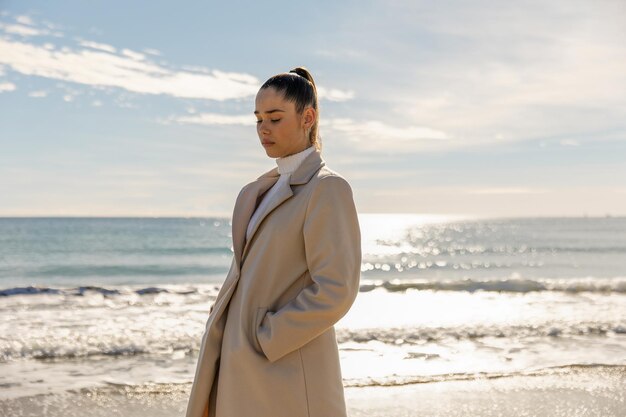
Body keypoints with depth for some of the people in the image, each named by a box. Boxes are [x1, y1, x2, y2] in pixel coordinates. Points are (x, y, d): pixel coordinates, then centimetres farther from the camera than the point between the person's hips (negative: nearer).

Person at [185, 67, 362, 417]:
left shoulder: (328, 188, -11)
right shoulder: (260, 190, 14)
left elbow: (335, 291, -18)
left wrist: (264, 339, -14)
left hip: (289, 374, -7)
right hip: (246, 372, 8)